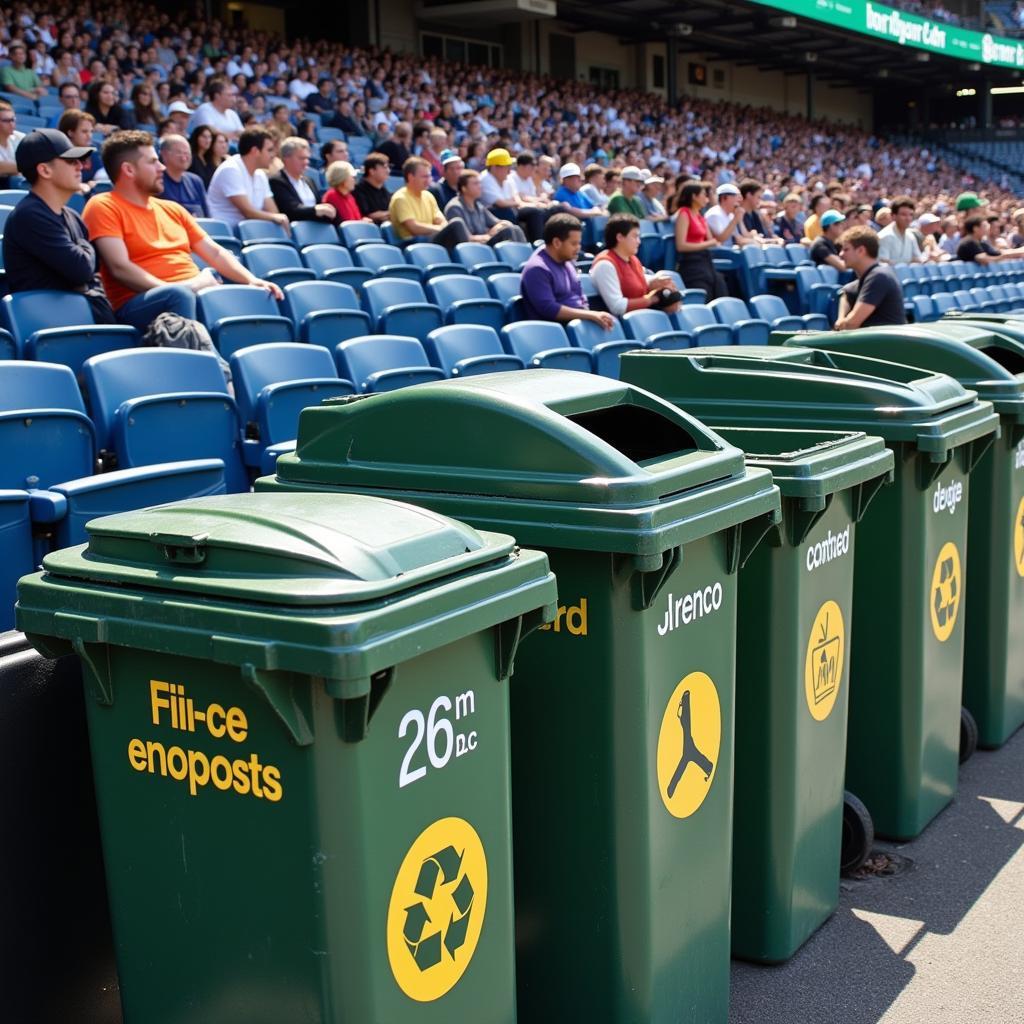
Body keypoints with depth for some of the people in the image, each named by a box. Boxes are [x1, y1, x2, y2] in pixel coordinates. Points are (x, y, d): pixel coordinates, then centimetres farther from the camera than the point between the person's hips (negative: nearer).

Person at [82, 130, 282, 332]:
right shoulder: (103, 207, 1)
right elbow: (120, 268, -12)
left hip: (199, 295, 7)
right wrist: (173, 290, -21)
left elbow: (215, 253, 23)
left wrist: (252, 280, 4)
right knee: (179, 294, -39)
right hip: (140, 303, -7)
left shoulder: (172, 209, 23)